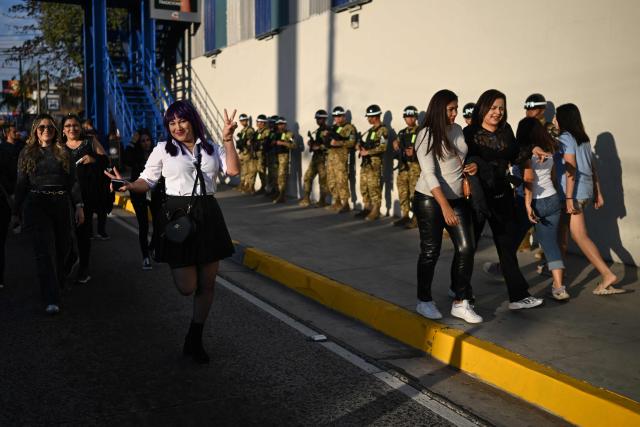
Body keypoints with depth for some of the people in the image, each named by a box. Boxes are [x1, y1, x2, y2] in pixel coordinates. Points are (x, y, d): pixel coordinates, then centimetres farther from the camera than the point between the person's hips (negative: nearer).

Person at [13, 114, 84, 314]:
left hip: (61, 204, 2)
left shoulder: (63, 153, 10)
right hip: (36, 204, -2)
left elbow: (73, 181, 7)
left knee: (63, 248, 8)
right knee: (45, 250, -10)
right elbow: (21, 184, 10)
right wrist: (17, 211, 9)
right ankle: (51, 300, -13)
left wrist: (79, 206, -1)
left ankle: (57, 283, 33)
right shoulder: (27, 153, 9)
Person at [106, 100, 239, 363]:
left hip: (208, 215, 3)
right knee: (187, 287, -9)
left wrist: (227, 140, -11)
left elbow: (233, 171, -4)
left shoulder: (212, 149, 10)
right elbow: (147, 181, 4)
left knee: (207, 284, 8)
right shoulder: (163, 149, 5)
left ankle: (194, 341, 24)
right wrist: (129, 186, -15)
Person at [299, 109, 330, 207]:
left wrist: (317, 146, -17)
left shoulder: (327, 131, -9)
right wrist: (311, 143, 4)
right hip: (315, 157, 9)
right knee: (307, 177, 6)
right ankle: (306, 199, 12)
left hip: (323, 158, -9)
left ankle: (322, 201, 4)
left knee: (323, 180, -4)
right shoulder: (316, 131, 19)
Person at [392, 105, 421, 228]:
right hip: (403, 166, 7)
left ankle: (416, 219, -5)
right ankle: (405, 216, 18)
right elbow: (396, 151, 21)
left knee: (415, 194, -9)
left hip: (415, 166, -6)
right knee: (403, 193, 9)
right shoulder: (401, 133, 18)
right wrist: (396, 149, -1)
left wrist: (414, 152, -25)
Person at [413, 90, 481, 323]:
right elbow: (430, 174, -19)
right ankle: (424, 301, 20)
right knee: (431, 252, 3)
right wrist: (445, 207, -28)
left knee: (466, 248, -3)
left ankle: (460, 303, 7)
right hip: (430, 200, -5)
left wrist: (473, 166, 1)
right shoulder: (427, 135, -11)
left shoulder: (458, 130, 7)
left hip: (458, 199, 6)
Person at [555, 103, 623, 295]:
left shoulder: (566, 137, -10)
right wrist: (597, 193, 17)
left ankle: (607, 274, -11)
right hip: (586, 189, 9)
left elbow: (571, 169, -17)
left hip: (575, 191, -9)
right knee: (562, 228, 18)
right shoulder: (583, 138, 14)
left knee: (580, 236, -7)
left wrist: (569, 198, -19)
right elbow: (593, 168, 14)